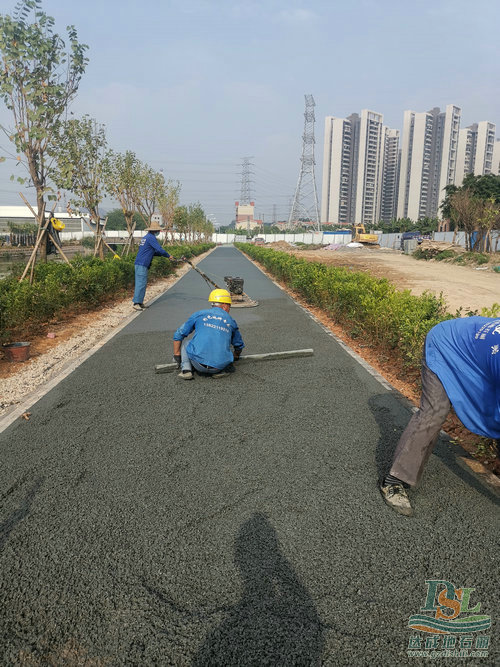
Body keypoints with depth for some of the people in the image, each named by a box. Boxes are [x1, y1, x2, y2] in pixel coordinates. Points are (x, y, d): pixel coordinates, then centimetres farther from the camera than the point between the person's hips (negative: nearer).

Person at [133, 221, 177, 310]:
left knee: (142, 283, 12)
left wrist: (161, 254, 20)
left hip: (140, 263, 10)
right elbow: (159, 249, -14)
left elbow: (152, 252, 27)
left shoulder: (146, 237, 21)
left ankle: (140, 303, 16)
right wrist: (169, 256, -3)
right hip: (142, 264, -10)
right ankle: (136, 303, -13)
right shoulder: (151, 238, -10)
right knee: (141, 283, -11)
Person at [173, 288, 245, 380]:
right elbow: (239, 345, 32)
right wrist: (234, 358, 52)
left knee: (183, 341, 24)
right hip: (220, 365, 2)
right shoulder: (230, 321, 16)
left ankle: (186, 369, 4)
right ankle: (222, 369, 9)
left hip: (198, 363, -2)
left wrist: (177, 356, 22)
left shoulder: (199, 314, 11)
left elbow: (178, 335, 13)